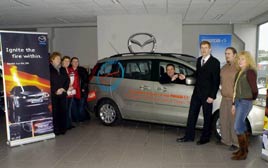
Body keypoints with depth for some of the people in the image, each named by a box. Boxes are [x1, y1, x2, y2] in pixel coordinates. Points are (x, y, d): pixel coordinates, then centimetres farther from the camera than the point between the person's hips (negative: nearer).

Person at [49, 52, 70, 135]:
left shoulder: (63, 70, 19)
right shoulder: (49, 69, -3)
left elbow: (67, 80, 15)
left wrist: (63, 88, -1)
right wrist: (55, 90, -11)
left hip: (62, 94, 6)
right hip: (53, 95, -5)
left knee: (63, 111, 4)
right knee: (54, 112, -6)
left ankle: (62, 128, 13)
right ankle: (55, 130, 2)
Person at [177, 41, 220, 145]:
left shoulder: (215, 62, -9)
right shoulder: (199, 60, 11)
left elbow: (216, 81, -12)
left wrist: (212, 96, -15)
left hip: (207, 94, -6)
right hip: (196, 93, 6)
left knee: (207, 117, 8)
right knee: (192, 114, 10)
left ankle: (205, 138, 22)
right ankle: (189, 136, 21)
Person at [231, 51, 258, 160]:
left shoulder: (250, 72, -13)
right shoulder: (240, 72, 13)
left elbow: (254, 89, -11)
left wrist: (252, 99, 7)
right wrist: (234, 104, 13)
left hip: (245, 102, -8)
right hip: (238, 101, 8)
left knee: (238, 127, -7)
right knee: (241, 126, 15)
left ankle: (243, 153, 4)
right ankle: (244, 149, 27)